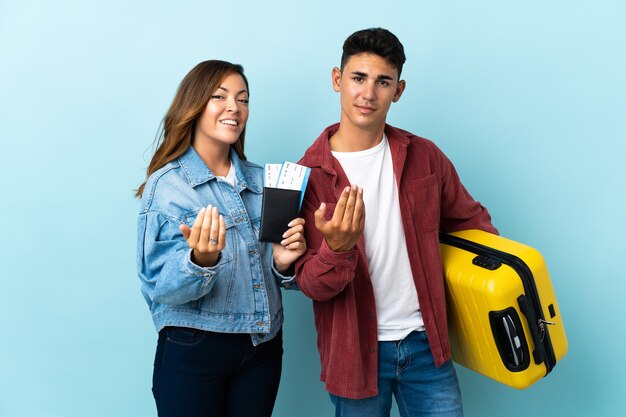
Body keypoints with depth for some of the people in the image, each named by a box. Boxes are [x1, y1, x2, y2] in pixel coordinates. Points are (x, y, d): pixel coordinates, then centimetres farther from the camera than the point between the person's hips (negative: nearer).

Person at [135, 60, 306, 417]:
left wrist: (283, 263, -12)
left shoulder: (262, 181, 3)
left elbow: (271, 275, 10)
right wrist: (200, 261, -33)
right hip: (192, 351, -4)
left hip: (263, 347, 4)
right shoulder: (167, 184, -10)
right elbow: (161, 288, -14)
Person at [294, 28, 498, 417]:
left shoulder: (423, 156, -1)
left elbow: (471, 220, 12)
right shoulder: (308, 175, -10)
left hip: (425, 342, 2)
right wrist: (337, 248, -31)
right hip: (356, 351, -2)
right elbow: (311, 285, -11)